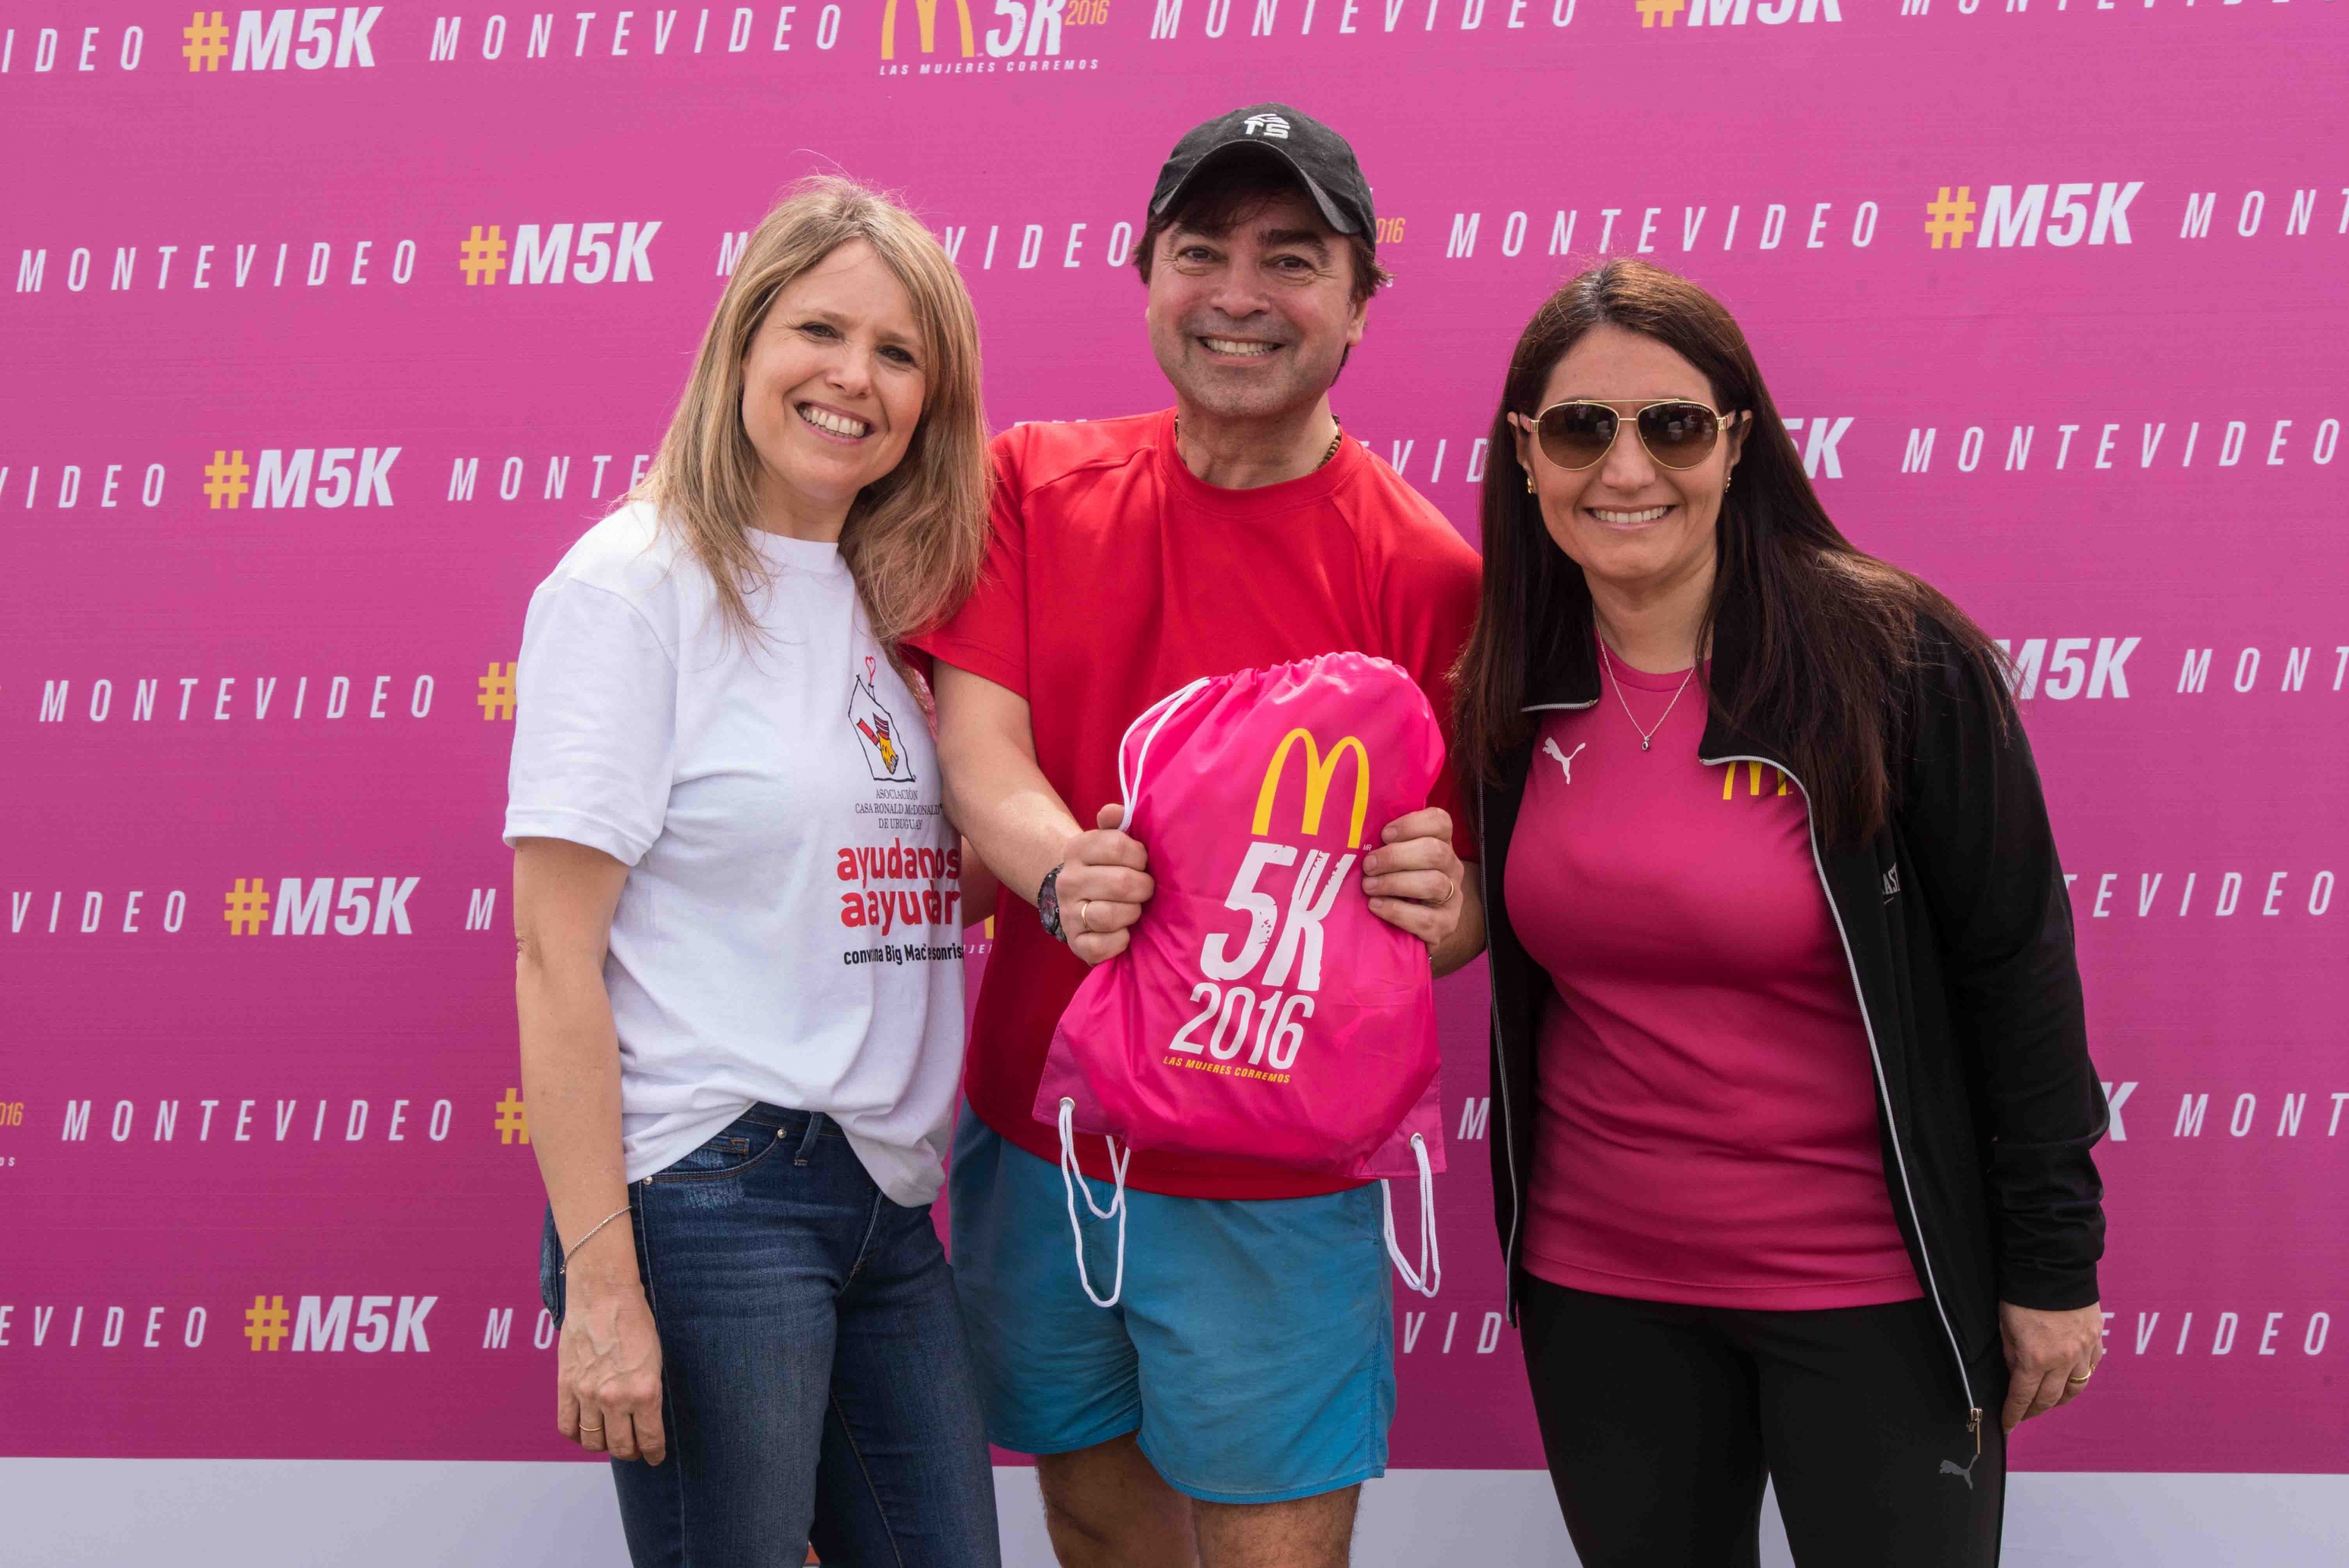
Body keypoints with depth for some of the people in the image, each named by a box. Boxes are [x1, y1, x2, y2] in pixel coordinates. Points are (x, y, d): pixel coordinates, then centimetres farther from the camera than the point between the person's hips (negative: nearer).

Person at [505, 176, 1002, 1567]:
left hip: (890, 1199, 7)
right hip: (712, 1194, -7)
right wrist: (601, 1284, -17)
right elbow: (555, 957, -12)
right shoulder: (635, 584, -8)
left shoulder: (889, 604, 12)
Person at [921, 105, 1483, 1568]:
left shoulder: (1425, 571, -8)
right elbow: (975, 744, -8)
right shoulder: (1037, 484, 1)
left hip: (1276, 1192, -3)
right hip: (1033, 1137, 3)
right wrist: (1062, 874, -29)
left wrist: (1443, 906, -28)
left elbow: (1469, 894, -4)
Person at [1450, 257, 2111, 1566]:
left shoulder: (1897, 657, -14)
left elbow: (2016, 966, -10)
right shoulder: (1512, 684, -1)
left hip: (1871, 1293, -4)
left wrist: (2055, 1261, -8)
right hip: (1596, 1287, 4)